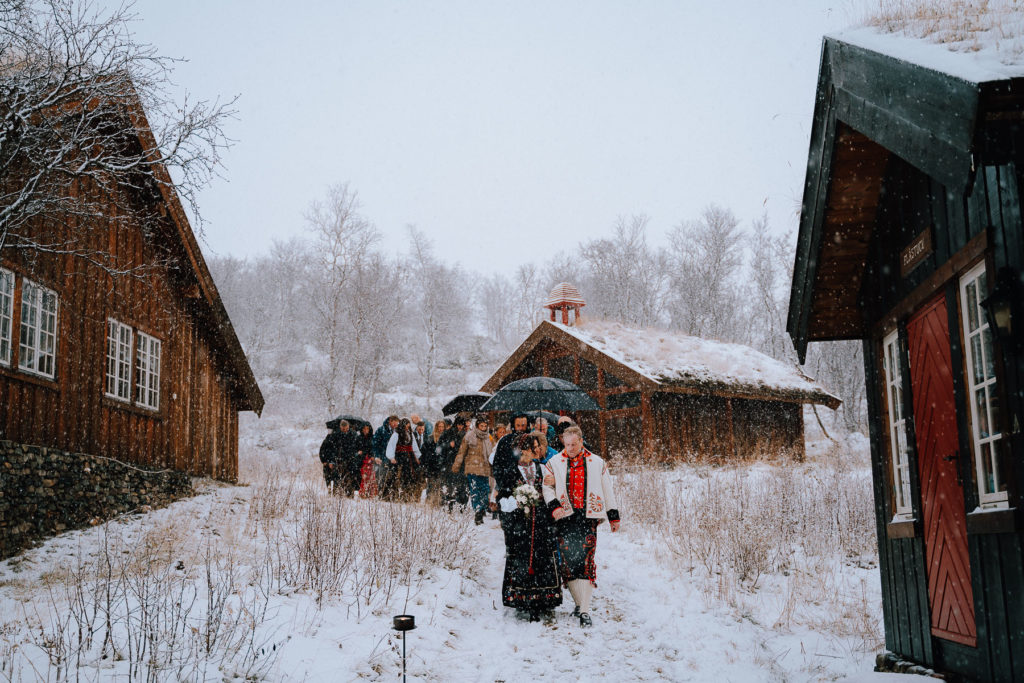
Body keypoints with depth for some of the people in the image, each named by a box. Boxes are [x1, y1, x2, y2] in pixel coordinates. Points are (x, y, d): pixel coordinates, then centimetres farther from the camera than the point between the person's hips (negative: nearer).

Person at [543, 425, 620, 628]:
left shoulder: (597, 463, 11)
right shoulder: (554, 463, 10)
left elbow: (608, 491, 16)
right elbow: (547, 486, 8)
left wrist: (613, 516, 16)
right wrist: (553, 506, -10)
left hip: (588, 517, -1)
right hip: (565, 518, 1)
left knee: (586, 561, -11)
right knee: (568, 561, -1)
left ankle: (585, 611, -12)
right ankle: (579, 603, 15)